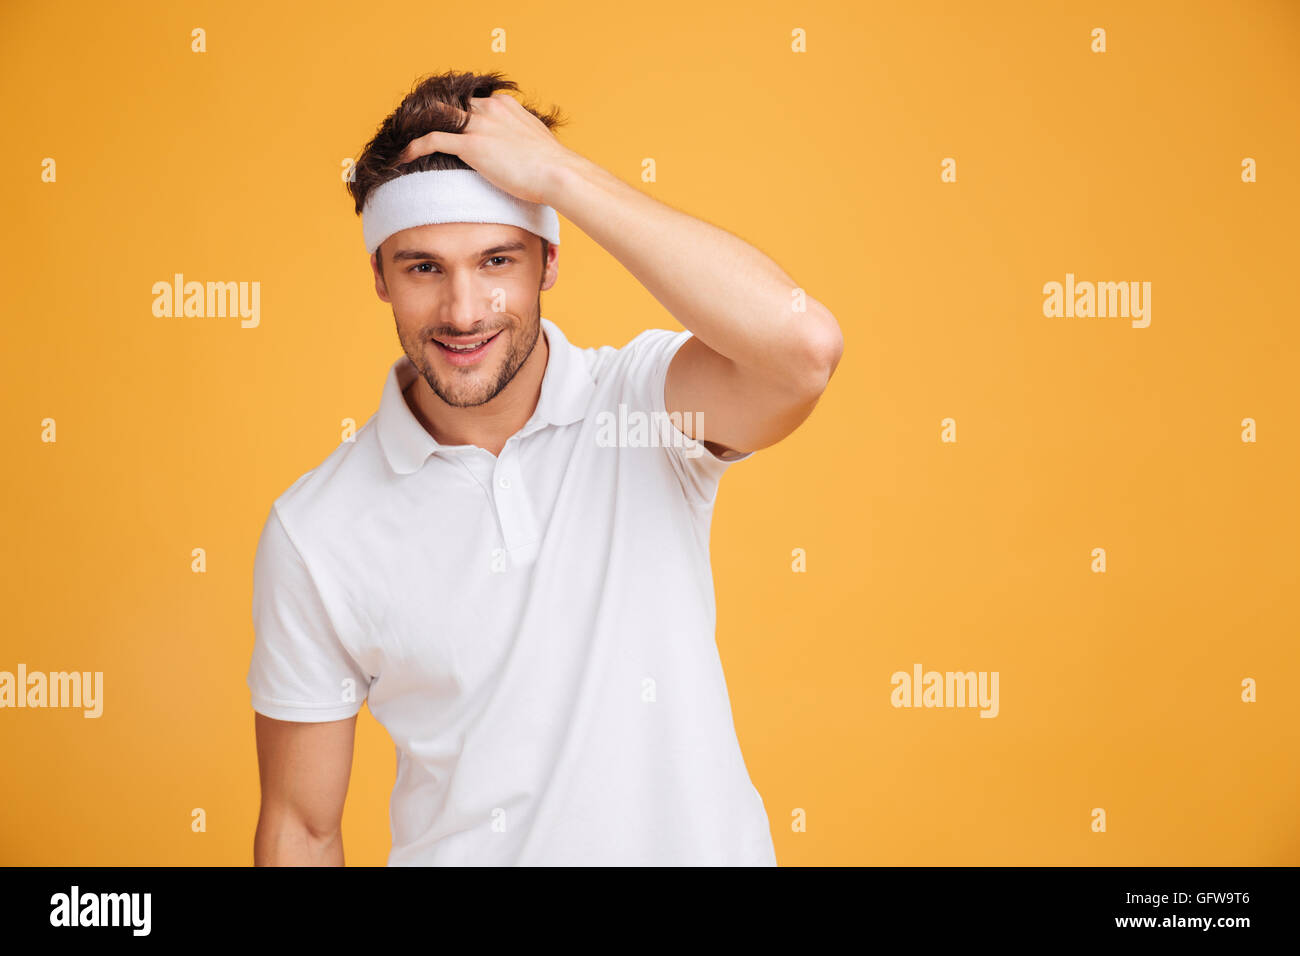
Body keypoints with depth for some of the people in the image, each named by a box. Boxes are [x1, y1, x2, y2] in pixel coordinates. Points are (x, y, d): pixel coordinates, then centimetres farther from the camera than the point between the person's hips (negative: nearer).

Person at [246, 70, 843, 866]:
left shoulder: (650, 406, -14)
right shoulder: (313, 532, -11)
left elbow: (803, 344, -35)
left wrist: (555, 173, -29)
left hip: (699, 844, 0)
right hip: (454, 850, 1)